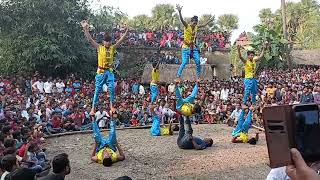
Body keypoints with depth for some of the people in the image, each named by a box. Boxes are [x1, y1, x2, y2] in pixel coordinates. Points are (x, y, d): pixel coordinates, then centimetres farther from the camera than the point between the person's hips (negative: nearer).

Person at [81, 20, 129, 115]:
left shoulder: (113, 48, 5)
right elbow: (90, 39, -6)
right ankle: (93, 108, 8)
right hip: (101, 72, -2)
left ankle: (111, 104, 11)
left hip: (110, 72, 2)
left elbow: (120, 40, 1)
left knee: (112, 88, -7)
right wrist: (85, 29, -14)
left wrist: (126, 32, -8)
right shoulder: (99, 48, -1)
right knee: (97, 90, 1)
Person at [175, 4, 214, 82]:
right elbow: (182, 20, -26)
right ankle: (178, 76, -3)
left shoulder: (196, 27, 7)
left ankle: (199, 77, 15)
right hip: (186, 47, -6)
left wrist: (210, 20, 29)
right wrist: (179, 12, -41)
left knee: (198, 62, 2)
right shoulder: (187, 26, -9)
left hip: (194, 47, 6)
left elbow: (204, 25, 26)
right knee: (184, 63, -12)